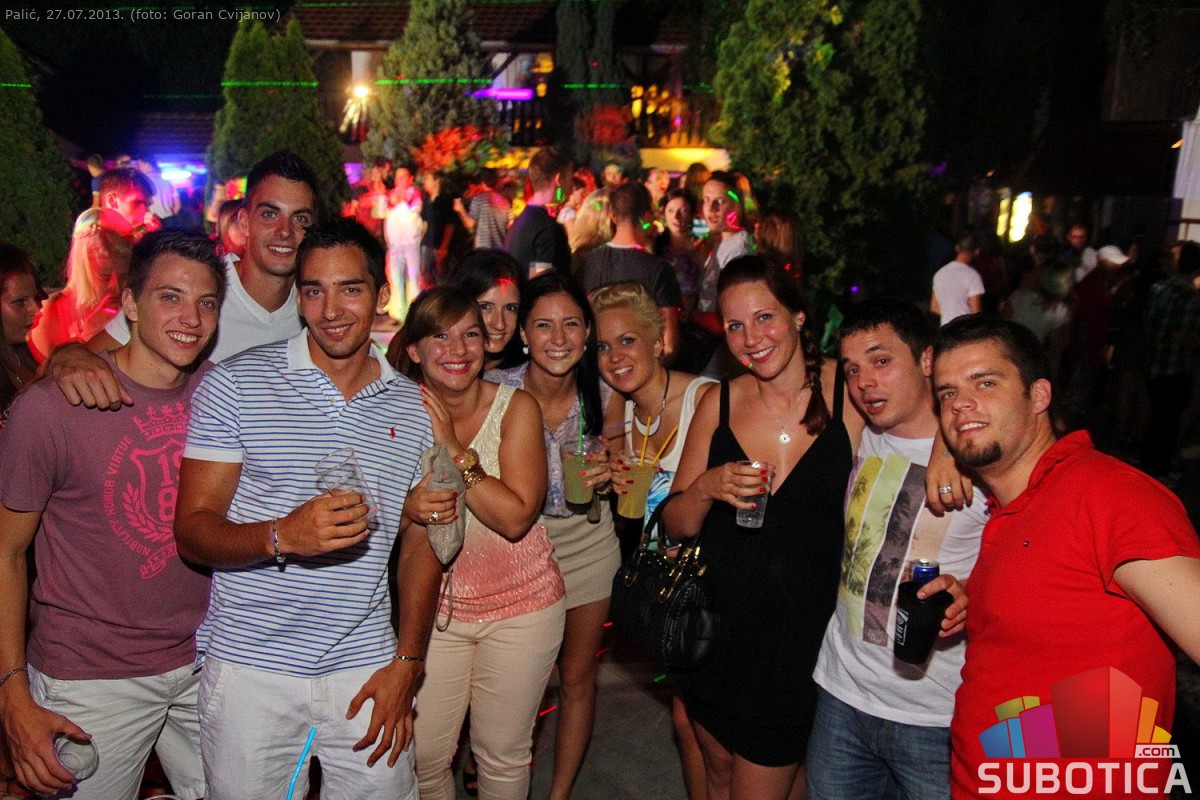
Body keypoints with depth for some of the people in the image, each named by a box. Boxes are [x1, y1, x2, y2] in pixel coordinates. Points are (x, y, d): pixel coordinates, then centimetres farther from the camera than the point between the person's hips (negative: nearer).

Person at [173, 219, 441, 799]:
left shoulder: (413, 407, 4)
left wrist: (407, 664, 2)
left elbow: (419, 543, 9)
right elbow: (191, 531, -7)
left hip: (366, 673, 3)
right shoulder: (234, 385, -5)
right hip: (249, 672, -2)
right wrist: (283, 536, -26)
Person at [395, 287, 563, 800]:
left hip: (520, 606, -2)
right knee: (422, 757, 8)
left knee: (503, 753, 12)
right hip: (434, 606, 2)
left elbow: (516, 517, -22)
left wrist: (452, 448, -25)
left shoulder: (516, 407, -12)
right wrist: (408, 508, -19)